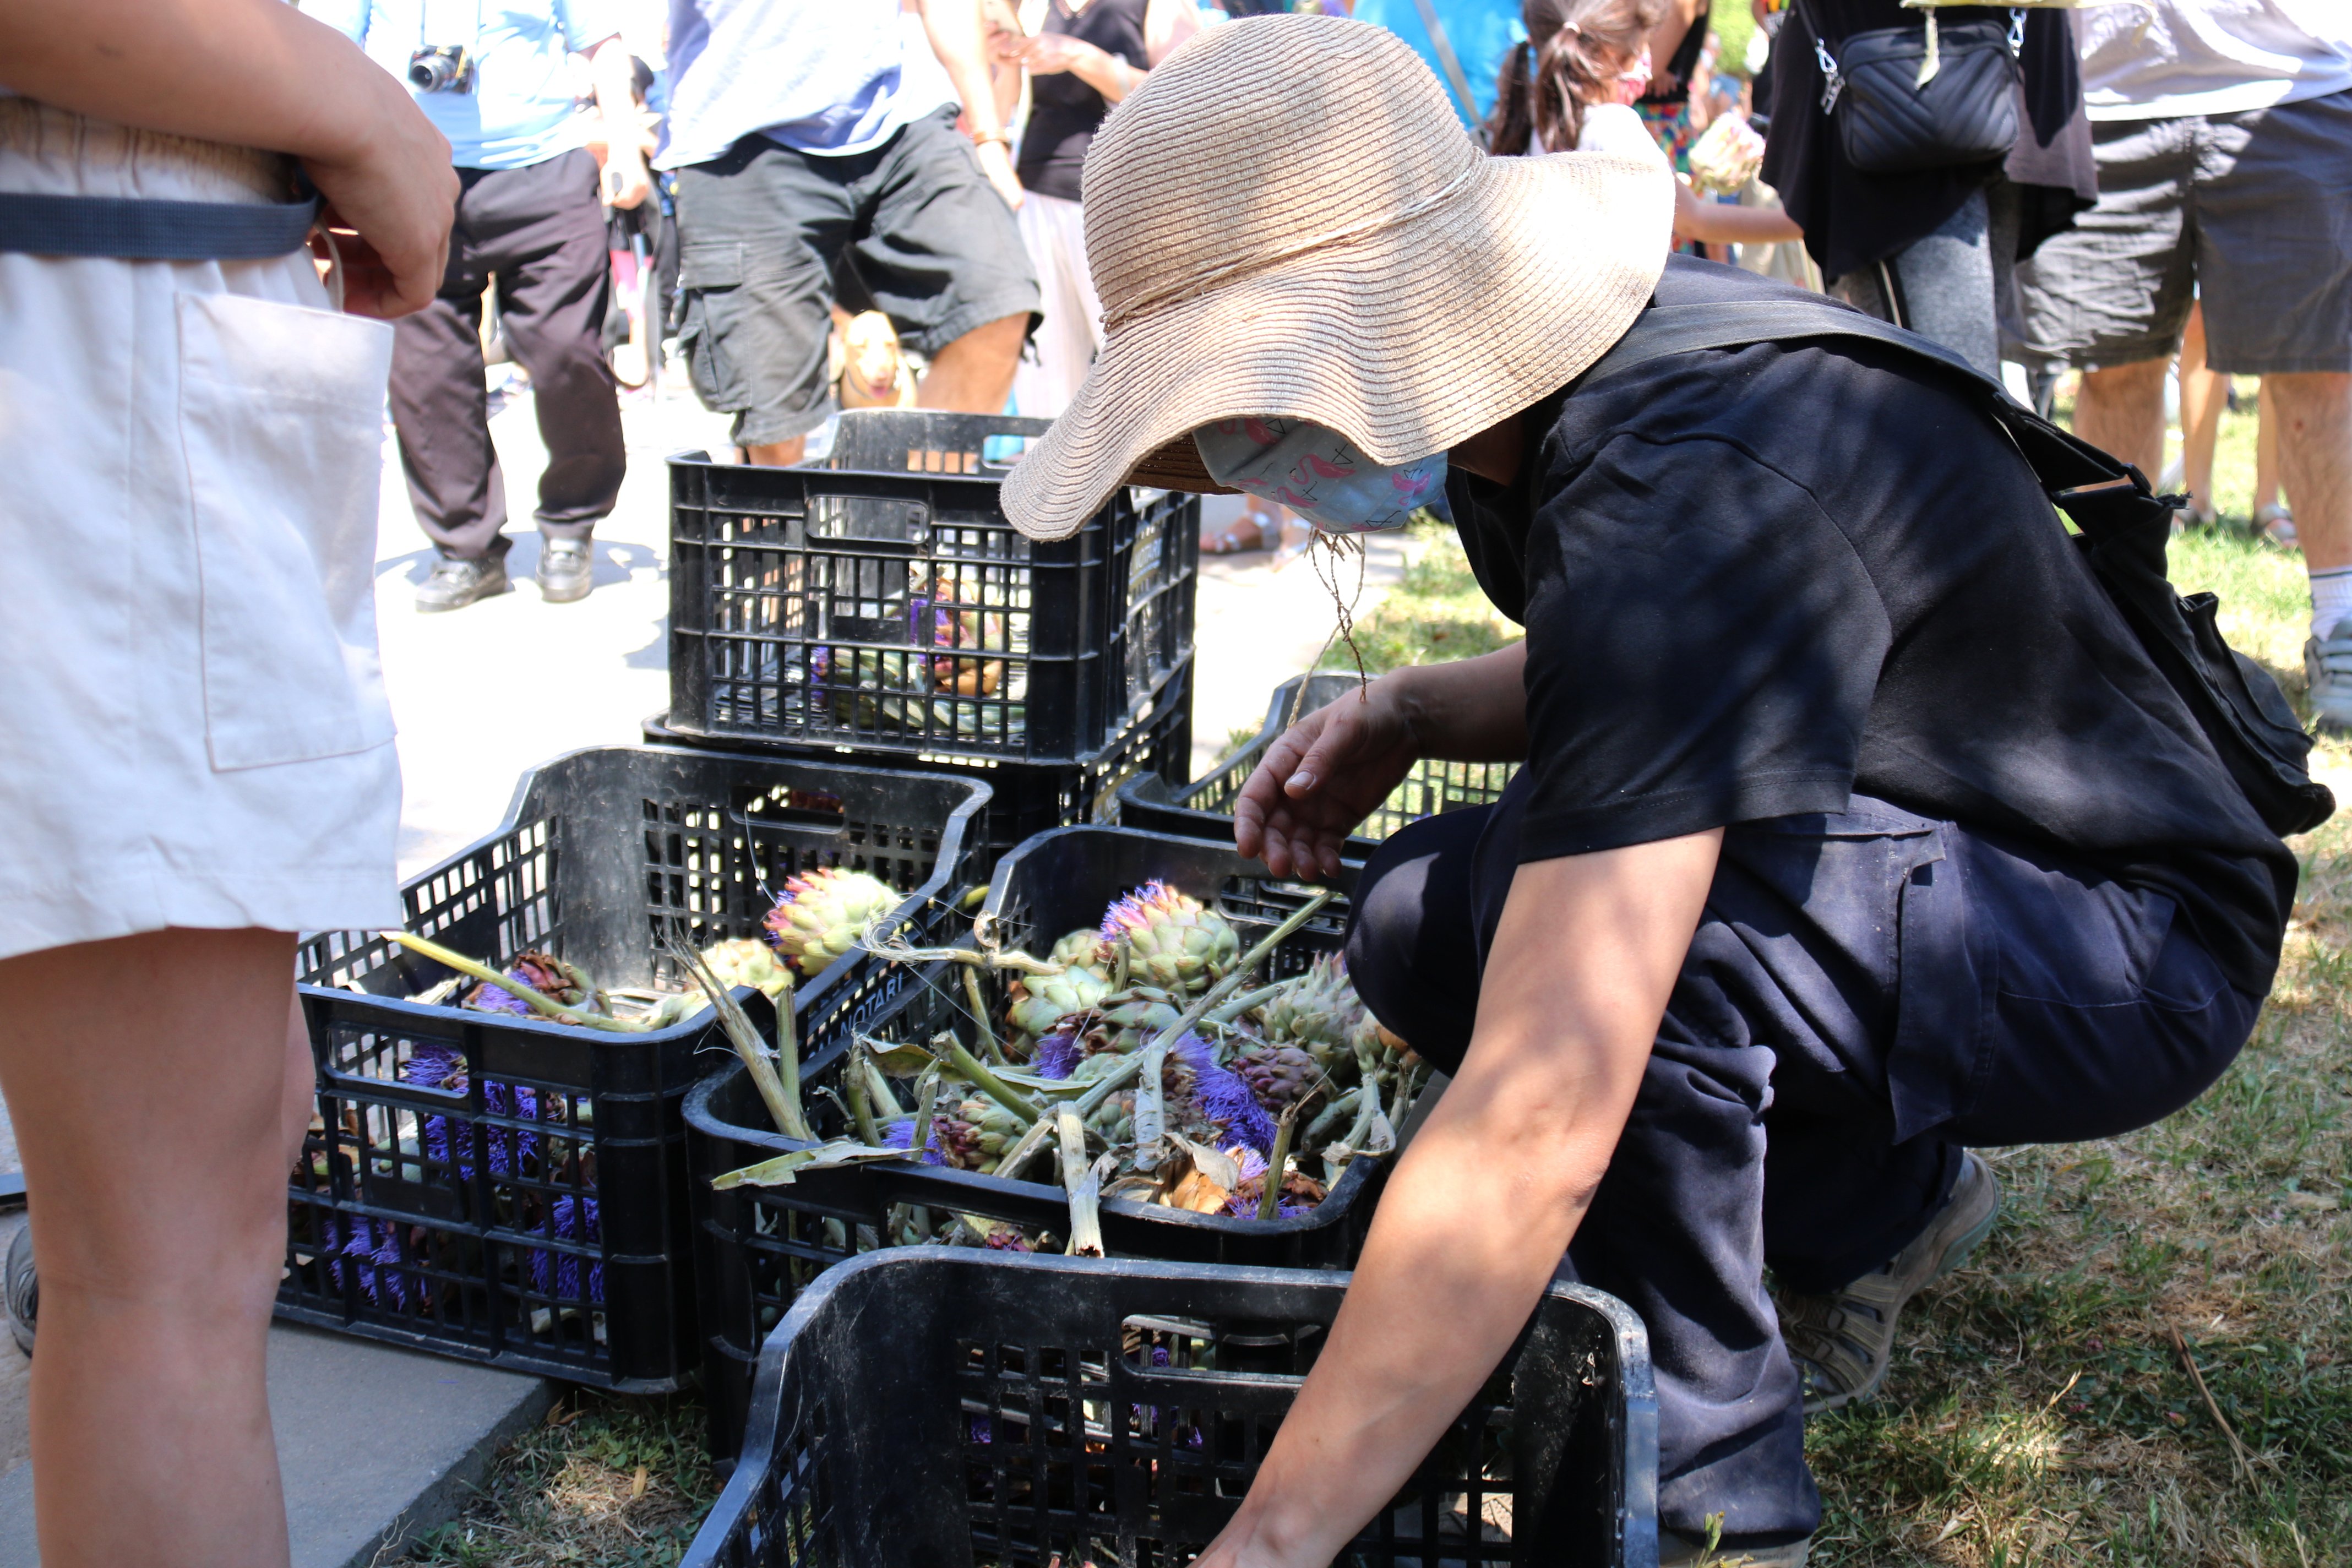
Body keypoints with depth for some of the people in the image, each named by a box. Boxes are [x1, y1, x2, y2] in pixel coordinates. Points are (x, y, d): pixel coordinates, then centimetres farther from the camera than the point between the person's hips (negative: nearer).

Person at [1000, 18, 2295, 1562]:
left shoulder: (1681, 497, -34)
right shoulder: (1557, 359, -5)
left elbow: (1539, 1126, -40)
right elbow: (1648, 684, 16)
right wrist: (1408, 709, -4)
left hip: (2140, 938, -9)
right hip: (1896, 860, 9)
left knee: (1592, 916, -33)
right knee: (1421, 928, 2)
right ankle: (1883, 1203, 16)